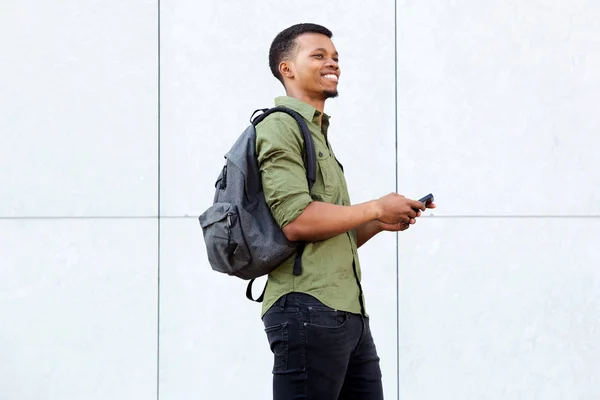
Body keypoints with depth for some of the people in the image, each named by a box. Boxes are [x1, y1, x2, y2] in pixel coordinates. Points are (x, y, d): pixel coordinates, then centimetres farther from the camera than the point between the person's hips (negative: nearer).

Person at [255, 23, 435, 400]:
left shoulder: (318, 134, 25)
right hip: (308, 308, -9)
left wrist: (380, 223, 10)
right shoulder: (280, 127, -5)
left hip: (349, 313, 9)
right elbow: (296, 221, -19)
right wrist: (376, 208, -9)